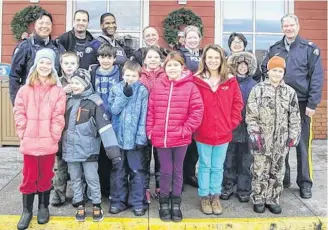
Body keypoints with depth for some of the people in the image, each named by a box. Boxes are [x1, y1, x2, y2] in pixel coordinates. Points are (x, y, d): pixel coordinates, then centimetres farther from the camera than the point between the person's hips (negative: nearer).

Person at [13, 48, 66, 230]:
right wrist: (23, 133, -5)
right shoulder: (25, 89, 3)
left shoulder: (58, 90, -1)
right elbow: (19, 112, 2)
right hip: (29, 142, 1)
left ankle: (43, 207, 30)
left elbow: (59, 116, -3)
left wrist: (54, 135, -9)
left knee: (46, 176, 12)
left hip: (49, 142, -1)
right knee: (29, 177, 10)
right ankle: (27, 210, 24)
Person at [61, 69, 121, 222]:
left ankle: (96, 205, 21)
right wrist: (61, 146, 17)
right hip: (71, 148, 5)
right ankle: (80, 205, 29)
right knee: (75, 179, 14)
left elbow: (105, 126, -17)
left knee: (92, 178, 4)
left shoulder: (94, 102, -10)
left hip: (88, 149, -5)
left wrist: (113, 151, -23)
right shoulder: (69, 101, 8)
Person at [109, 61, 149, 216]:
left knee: (137, 171, 5)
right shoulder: (116, 89, 3)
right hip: (118, 136, 2)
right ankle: (118, 201, 23)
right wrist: (125, 95, -16)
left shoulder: (143, 91, -4)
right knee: (118, 171, 11)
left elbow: (143, 116, -7)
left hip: (135, 137, -2)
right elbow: (114, 110, -7)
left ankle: (138, 202, 17)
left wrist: (141, 137, -12)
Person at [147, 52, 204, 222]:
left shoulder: (190, 87, -5)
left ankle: (176, 204, 28)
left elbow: (197, 111, -7)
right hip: (160, 138, 1)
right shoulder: (157, 87, 3)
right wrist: (150, 131, 0)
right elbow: (151, 111, 6)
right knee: (165, 172, 12)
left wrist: (185, 130, -11)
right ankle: (164, 204, 28)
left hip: (181, 139, -1)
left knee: (177, 172, 13)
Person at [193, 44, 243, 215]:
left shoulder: (230, 81, 1)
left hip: (223, 132, 2)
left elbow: (237, 103, 6)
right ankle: (204, 197, 25)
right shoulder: (196, 80, -6)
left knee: (218, 167, 14)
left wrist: (233, 122, -1)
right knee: (205, 166, 11)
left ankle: (215, 196, 28)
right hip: (202, 132, -2)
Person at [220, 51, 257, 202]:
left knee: (245, 161, 7)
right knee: (229, 160, 8)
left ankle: (244, 189, 18)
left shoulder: (253, 85, 3)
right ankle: (228, 187, 21)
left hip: (247, 128, 0)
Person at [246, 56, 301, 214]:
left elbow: (295, 117, 8)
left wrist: (293, 136, 2)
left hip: (281, 140, 3)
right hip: (262, 139, -2)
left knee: (277, 171, 11)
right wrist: (254, 134, -11)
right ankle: (258, 200, 17)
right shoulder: (258, 90, -2)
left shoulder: (290, 92, 5)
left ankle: (272, 200, 23)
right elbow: (251, 115, -5)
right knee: (260, 170, 3)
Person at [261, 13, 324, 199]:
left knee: (303, 144, 2)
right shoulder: (275, 49, 8)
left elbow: (317, 78, -7)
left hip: (301, 103, -3)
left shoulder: (310, 48, -3)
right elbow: (264, 69, 17)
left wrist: (312, 104, -12)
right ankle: (282, 178, 25)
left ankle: (305, 183, 15)